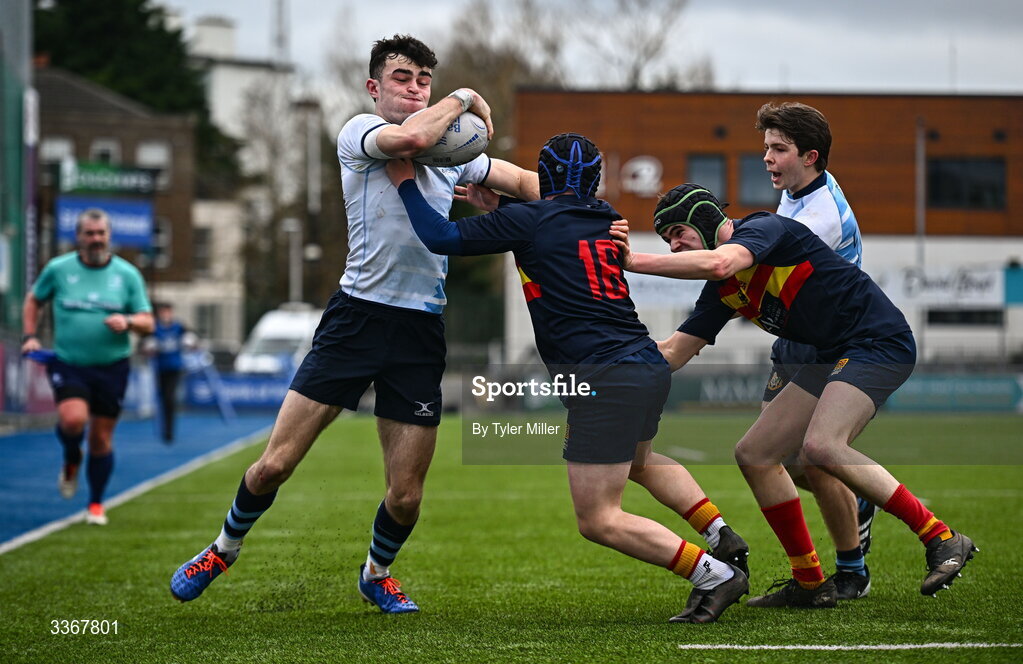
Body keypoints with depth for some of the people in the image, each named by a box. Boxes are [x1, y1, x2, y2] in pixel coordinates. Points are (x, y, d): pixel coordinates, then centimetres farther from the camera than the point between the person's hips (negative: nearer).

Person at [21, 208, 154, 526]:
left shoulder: (127, 274, 2)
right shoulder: (58, 269, 1)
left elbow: (147, 322, 4)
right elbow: (34, 300, 19)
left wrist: (127, 321, -18)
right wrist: (30, 336, 6)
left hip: (111, 367, 1)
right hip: (67, 364, -1)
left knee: (102, 438, 4)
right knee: (72, 419, -25)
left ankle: (96, 503, 23)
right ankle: (71, 460, 11)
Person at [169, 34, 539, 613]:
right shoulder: (359, 132, -2)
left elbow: (524, 180, 24)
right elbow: (411, 137, -24)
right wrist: (465, 99, -9)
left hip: (421, 329, 4)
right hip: (357, 318, -4)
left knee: (406, 496, 1)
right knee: (276, 464, -5)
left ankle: (377, 574, 32)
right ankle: (224, 552, 23)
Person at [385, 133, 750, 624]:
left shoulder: (530, 220, -4)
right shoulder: (605, 220, 15)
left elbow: (443, 238, -4)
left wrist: (405, 182, 9)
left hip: (605, 380, -8)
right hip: (651, 367, 8)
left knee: (599, 521, -3)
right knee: (639, 460, 38)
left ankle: (714, 575, -8)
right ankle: (722, 538, 27)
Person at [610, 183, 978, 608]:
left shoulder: (764, 227, -12)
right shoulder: (722, 291, 14)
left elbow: (718, 262, -33)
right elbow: (673, 353, 16)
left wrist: (635, 262, -28)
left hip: (880, 341, -10)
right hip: (834, 357, 10)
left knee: (820, 446, -30)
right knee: (754, 454, 5)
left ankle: (941, 538, -21)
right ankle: (810, 584, 12)